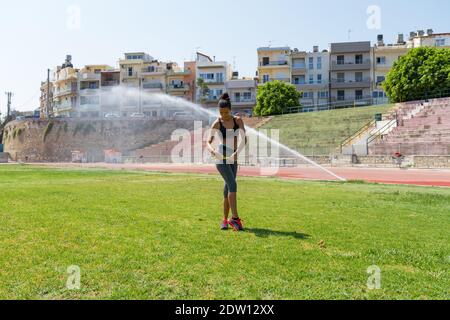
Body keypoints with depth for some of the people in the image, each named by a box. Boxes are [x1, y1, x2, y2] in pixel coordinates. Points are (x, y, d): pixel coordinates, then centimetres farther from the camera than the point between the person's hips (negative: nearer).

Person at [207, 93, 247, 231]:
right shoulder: (216, 124, -4)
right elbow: (209, 142, -9)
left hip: (233, 159, 4)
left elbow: (244, 139, -5)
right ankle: (235, 218, -15)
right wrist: (212, 150, -32)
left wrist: (236, 153, -20)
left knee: (228, 189, 7)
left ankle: (225, 220, 17)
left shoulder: (238, 120, 3)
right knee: (233, 185, -17)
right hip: (221, 158, -4)